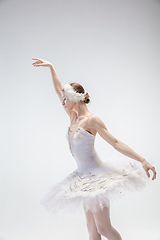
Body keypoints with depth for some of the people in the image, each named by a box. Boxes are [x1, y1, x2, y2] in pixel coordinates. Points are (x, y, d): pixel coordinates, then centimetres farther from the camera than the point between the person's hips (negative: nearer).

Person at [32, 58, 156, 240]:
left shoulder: (91, 120, -12)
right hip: (83, 176, 7)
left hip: (96, 175, -7)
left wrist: (142, 161, -22)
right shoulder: (73, 117, 9)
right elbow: (59, 90, 17)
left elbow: (116, 143, -16)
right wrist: (51, 67, 22)